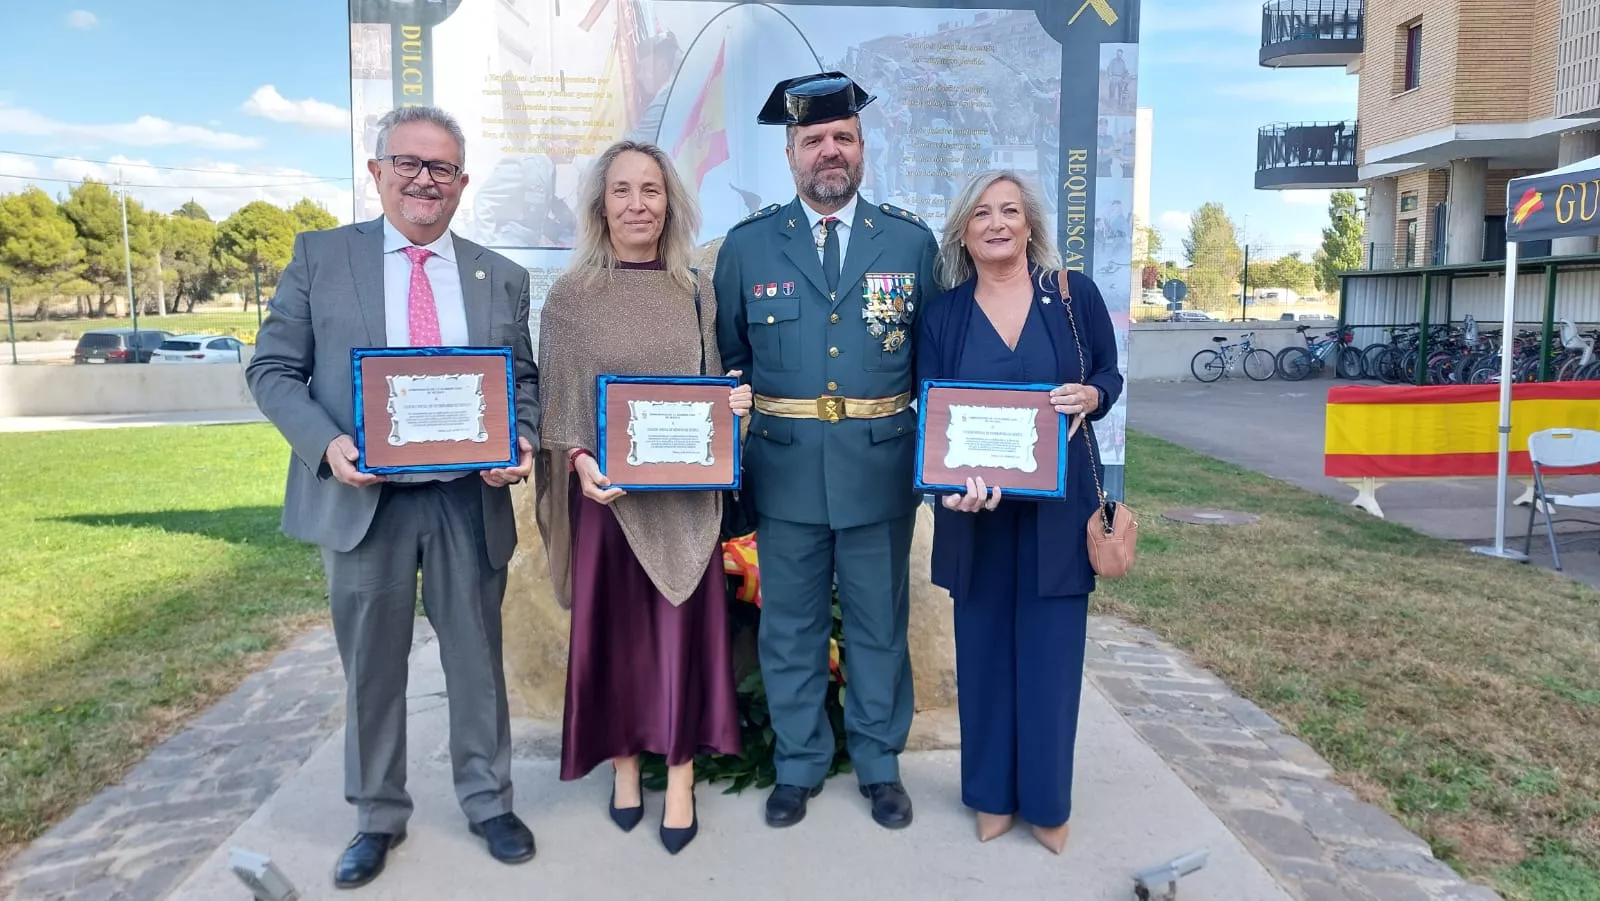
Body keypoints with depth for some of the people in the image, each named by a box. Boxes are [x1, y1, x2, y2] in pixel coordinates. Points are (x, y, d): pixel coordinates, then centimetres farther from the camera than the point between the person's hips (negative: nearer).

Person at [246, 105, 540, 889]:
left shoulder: (502, 277, 8)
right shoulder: (320, 256, 3)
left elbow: (523, 381, 9)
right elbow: (273, 369, 1)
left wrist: (520, 443, -12)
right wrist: (326, 443, -17)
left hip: (470, 501, 1)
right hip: (362, 497, -1)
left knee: (476, 658, 11)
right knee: (371, 667, 12)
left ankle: (487, 802, 30)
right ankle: (377, 817, 30)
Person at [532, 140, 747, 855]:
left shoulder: (696, 292, 5)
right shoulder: (570, 296, -1)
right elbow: (554, 402, -1)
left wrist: (736, 402, -10)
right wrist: (578, 461, -18)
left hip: (684, 491, 1)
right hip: (606, 490, -1)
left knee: (682, 625, 5)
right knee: (611, 625, 9)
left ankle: (680, 774, 19)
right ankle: (624, 760, 28)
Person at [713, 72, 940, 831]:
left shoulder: (912, 242, 2)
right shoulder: (746, 245, 2)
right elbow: (727, 358, 7)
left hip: (881, 472, 0)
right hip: (785, 472, 0)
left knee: (879, 625, 13)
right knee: (790, 628, 12)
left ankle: (880, 764, 32)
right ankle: (798, 765, 30)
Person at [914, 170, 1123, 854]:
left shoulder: (1074, 294, 0)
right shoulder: (942, 316, 2)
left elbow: (1110, 376, 8)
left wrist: (1091, 398, -16)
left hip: (1057, 504, -1)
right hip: (976, 505, 1)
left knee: (1050, 648, 5)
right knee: (984, 646, 9)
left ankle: (1047, 800, 22)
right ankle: (992, 793, 25)